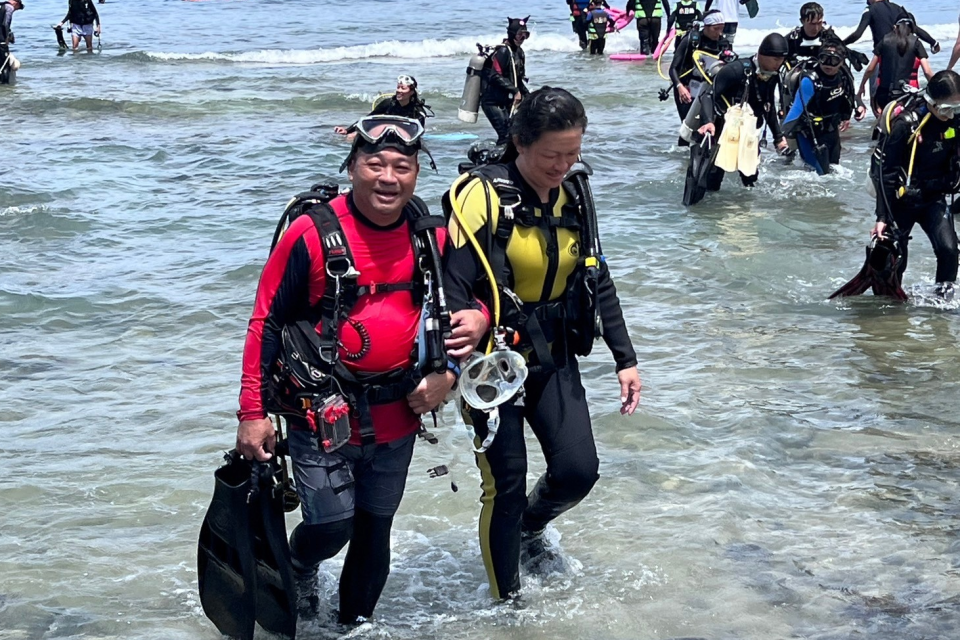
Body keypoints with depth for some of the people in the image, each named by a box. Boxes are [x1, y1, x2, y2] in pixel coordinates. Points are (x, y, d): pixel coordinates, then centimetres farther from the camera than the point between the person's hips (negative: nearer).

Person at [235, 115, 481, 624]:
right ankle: (299, 567, 24)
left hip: (396, 418, 4)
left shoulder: (433, 238, -1)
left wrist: (447, 373, -3)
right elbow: (266, 324, -9)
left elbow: (452, 312, 14)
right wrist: (252, 413, -10)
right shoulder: (312, 235, -14)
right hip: (322, 414, -4)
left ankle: (355, 622, 34)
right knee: (331, 525, -10)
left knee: (375, 530, 13)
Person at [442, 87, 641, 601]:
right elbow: (453, 288, -23)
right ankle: (506, 602, 20)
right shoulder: (482, 196, -18)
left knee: (578, 470, 0)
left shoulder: (573, 197, 2)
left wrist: (625, 359, 9)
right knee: (506, 485, 0)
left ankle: (530, 528, 33)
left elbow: (597, 283, 11)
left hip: (553, 357, 6)